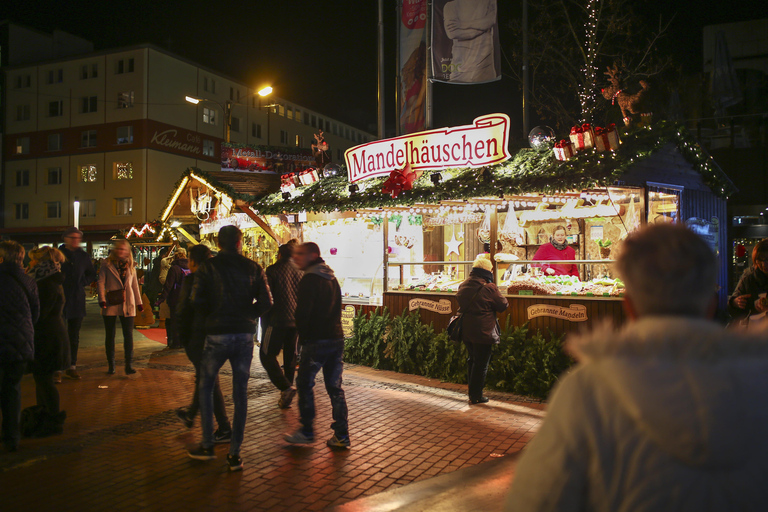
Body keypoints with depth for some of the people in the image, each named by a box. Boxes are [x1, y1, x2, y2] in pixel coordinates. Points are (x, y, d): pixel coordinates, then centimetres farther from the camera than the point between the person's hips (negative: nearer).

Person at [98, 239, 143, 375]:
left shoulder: (130, 266, 13)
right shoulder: (107, 264, 5)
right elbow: (101, 282, -1)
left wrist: (138, 302, 14)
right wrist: (102, 299, -13)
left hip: (127, 305, 2)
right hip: (111, 304, -1)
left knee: (128, 335, -4)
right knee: (110, 335, 5)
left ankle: (129, 365, -2)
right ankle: (111, 366, 14)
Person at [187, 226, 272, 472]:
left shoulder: (208, 267, -2)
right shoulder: (253, 268, 3)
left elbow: (197, 300, -9)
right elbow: (266, 303, -1)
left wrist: (213, 312, 10)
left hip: (217, 334, -1)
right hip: (245, 335, 2)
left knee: (205, 387, 17)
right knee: (240, 394, 8)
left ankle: (207, 446, 18)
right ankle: (235, 454, 11)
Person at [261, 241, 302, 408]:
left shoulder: (272, 270, -3)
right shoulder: (299, 272, 11)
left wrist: (264, 323, 2)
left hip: (278, 320, -5)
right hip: (296, 321, 5)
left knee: (267, 354, 3)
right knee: (290, 357, 11)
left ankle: (286, 387, -14)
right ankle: (286, 398, 14)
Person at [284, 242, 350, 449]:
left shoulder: (309, 279, -10)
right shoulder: (332, 278, 15)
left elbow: (302, 311, -14)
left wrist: (302, 336, 1)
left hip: (316, 340, -7)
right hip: (337, 338, 7)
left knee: (305, 384, 6)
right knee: (335, 387, 10)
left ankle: (307, 432, 12)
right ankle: (341, 436, 11)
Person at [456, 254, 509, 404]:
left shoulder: (463, 285, 4)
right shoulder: (489, 288, -17)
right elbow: (503, 305, -7)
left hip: (466, 330, 7)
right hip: (483, 332, -7)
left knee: (471, 360, 19)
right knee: (481, 364, 4)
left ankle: (472, 393, 28)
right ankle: (476, 396, 10)